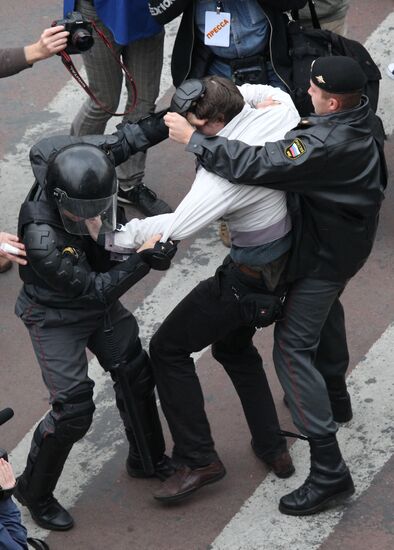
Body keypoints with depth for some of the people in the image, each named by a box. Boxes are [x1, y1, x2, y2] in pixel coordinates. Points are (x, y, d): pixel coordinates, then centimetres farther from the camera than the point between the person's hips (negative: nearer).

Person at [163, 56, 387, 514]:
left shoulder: (328, 145, -36)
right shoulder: (363, 119, -7)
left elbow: (256, 165, -40)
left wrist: (192, 139, -30)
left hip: (325, 255, -10)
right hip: (346, 238, 10)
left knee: (293, 347, -10)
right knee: (323, 312, 35)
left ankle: (328, 471, -12)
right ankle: (331, 393, 60)